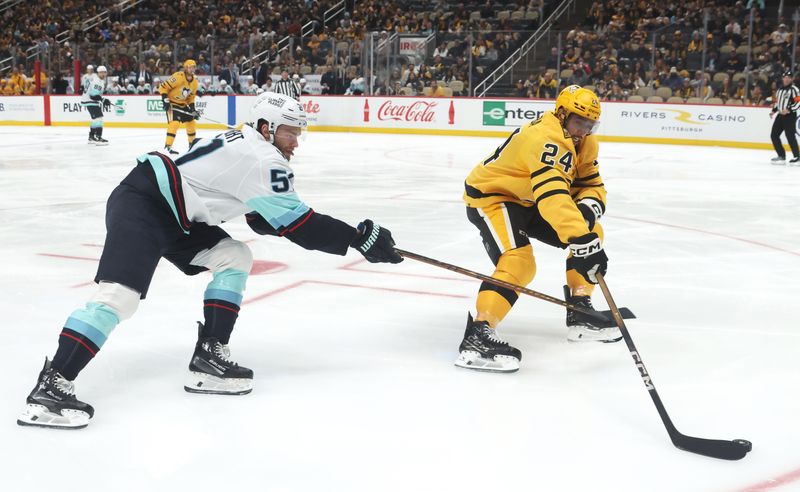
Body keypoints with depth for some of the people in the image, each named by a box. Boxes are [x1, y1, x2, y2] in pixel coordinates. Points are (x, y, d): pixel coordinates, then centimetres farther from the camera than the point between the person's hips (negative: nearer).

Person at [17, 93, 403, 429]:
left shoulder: (244, 146, 15)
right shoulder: (263, 159, -15)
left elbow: (263, 219, 21)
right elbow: (300, 226, -15)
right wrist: (360, 237, -10)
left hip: (170, 215, 11)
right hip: (139, 205, -11)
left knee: (235, 258, 8)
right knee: (121, 294, -23)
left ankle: (208, 359, 4)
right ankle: (51, 387, -21)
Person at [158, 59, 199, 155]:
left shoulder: (195, 81, 2)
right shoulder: (178, 77, -23)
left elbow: (191, 97, 12)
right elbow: (163, 87, -20)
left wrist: (193, 109, 2)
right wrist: (165, 100, -25)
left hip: (183, 104, 8)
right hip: (172, 103, -8)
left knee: (191, 122, 12)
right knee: (174, 123, -22)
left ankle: (192, 143, 31)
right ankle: (168, 146, -19)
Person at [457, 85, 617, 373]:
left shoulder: (582, 144, 1)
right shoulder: (544, 138, -31)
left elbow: (592, 185, 5)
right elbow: (553, 195, -44)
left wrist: (588, 208, -20)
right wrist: (581, 241, -52)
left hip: (527, 201, 10)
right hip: (489, 197, -10)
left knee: (591, 232, 9)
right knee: (519, 263, -30)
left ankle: (580, 314, 15)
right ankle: (477, 336, -33)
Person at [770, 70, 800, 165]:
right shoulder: (779, 90, 18)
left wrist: (789, 110, -23)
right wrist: (773, 111, 13)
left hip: (790, 116, -8)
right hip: (780, 115, 8)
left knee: (790, 136, -14)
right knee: (774, 135, 3)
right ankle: (781, 156, 10)